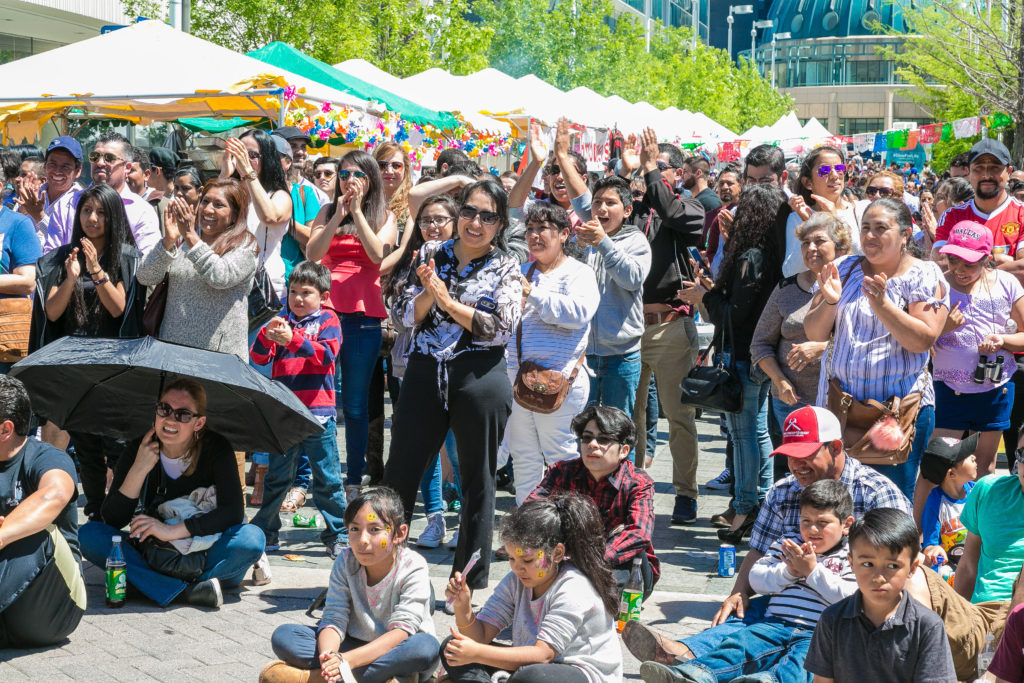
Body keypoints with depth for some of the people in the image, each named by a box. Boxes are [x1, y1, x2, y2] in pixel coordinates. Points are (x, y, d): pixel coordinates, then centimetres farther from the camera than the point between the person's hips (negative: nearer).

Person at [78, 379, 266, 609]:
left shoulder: (216, 448, -10)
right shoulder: (139, 449, -6)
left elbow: (233, 512, -20)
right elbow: (112, 520, -11)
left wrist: (173, 531, -27)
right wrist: (139, 470, -24)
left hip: (206, 551, -2)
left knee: (253, 537, -31)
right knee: (88, 534, -21)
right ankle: (183, 592, -33)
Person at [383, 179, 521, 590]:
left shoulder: (506, 268, 3)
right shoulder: (430, 255, 10)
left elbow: (502, 329, -10)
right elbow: (404, 317, 6)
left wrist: (448, 300, -12)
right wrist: (429, 293, -13)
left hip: (480, 380, -2)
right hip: (424, 374, 2)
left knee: (478, 481, 5)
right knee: (399, 473, 6)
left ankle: (471, 584, 17)